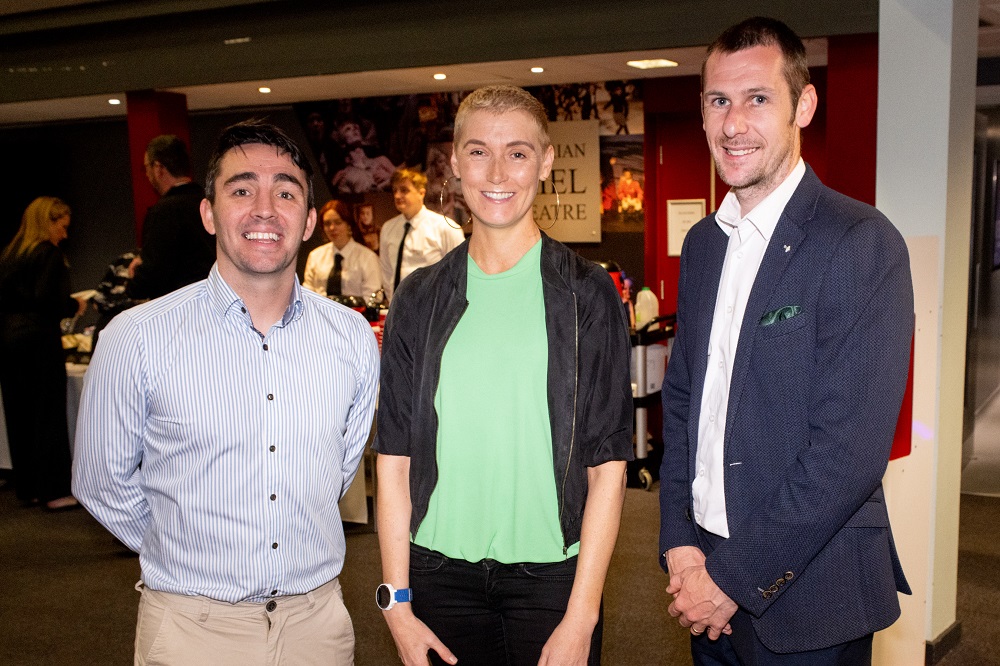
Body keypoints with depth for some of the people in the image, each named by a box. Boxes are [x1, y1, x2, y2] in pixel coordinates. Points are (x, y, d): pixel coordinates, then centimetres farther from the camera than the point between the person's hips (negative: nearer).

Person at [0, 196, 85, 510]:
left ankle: (27, 488, 18)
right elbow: (52, 302, -18)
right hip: (38, 340, -7)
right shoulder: (50, 254, -9)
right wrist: (76, 305, 0)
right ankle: (54, 491, 1)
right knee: (49, 416, -2)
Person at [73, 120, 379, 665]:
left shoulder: (353, 336, -4)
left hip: (317, 619, 3)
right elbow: (102, 484, -1)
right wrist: (187, 558, 6)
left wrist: (291, 542, 12)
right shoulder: (137, 339, -12)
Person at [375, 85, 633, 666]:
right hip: (440, 570, 2)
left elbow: (608, 465, -6)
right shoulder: (419, 299, 3)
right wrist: (396, 601, -2)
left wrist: (581, 618, -10)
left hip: (552, 572, -1)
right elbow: (395, 459, 3)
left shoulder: (588, 294, -3)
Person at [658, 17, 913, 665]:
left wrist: (737, 577, -15)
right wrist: (680, 540, -1)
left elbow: (850, 449, -20)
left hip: (806, 593, -6)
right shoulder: (703, 242, 6)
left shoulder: (862, 243, -16)